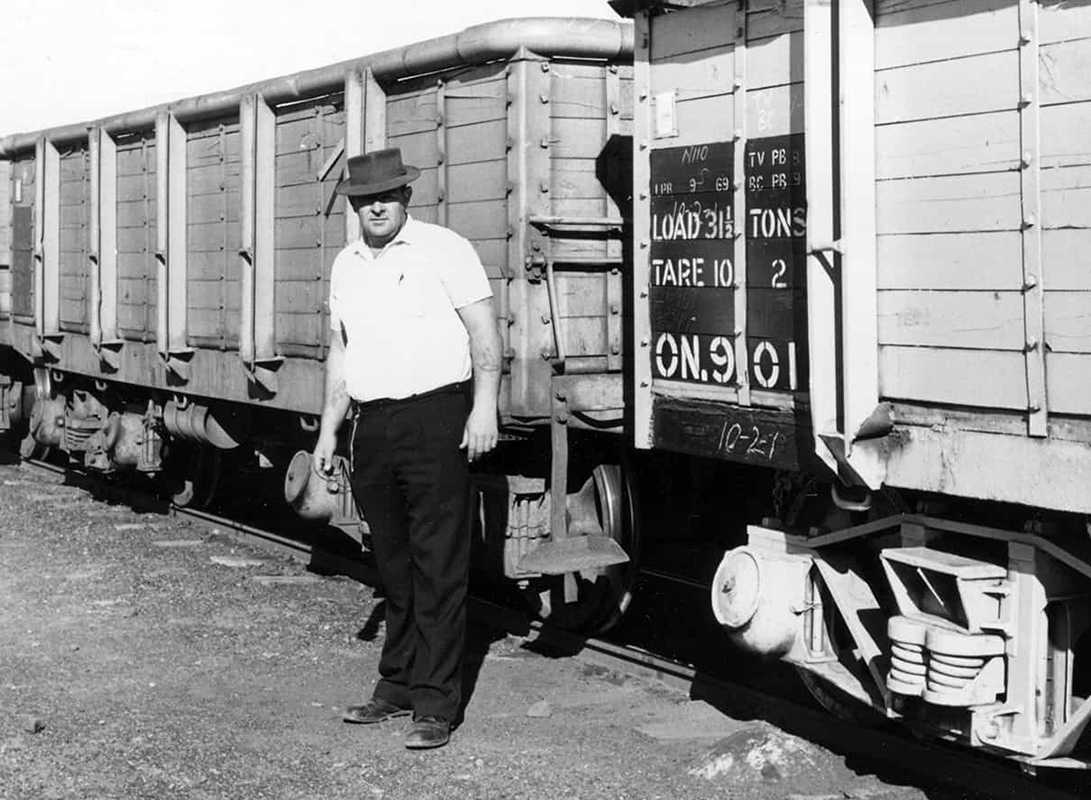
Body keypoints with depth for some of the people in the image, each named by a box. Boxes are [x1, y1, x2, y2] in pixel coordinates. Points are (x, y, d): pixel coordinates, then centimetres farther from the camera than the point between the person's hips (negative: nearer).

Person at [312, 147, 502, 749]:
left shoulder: (443, 248, -2)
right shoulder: (346, 265, 17)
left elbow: (483, 330, -7)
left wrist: (484, 407, -16)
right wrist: (329, 429, 19)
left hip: (434, 417, -6)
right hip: (372, 425, 6)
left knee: (437, 567, -5)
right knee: (394, 565, 12)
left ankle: (436, 705, -2)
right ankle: (397, 687, 22)